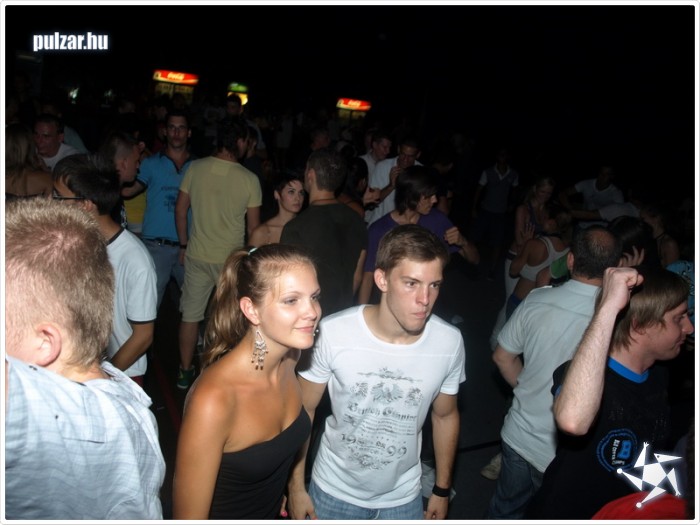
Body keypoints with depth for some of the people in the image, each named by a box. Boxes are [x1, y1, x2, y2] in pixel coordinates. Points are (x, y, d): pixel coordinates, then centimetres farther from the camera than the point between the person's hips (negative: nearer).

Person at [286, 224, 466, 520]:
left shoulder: (450, 342, -19)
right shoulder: (332, 333, -27)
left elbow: (445, 416, -2)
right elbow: (302, 410, -11)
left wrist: (442, 490, 8)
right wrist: (296, 486, -4)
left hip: (403, 498, 2)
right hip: (333, 491, -1)